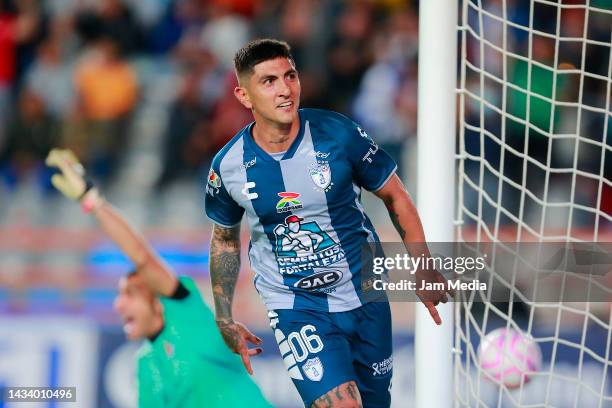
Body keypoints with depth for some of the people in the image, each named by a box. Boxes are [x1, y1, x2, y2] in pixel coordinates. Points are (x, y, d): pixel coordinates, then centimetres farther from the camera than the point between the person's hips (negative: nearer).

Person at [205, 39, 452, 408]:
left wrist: (424, 269, -4)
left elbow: (394, 196, 0)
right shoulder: (227, 166, -10)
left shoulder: (339, 134, -13)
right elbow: (225, 238, 9)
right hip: (294, 306, -2)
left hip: (365, 295, 2)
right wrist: (224, 319, 7)